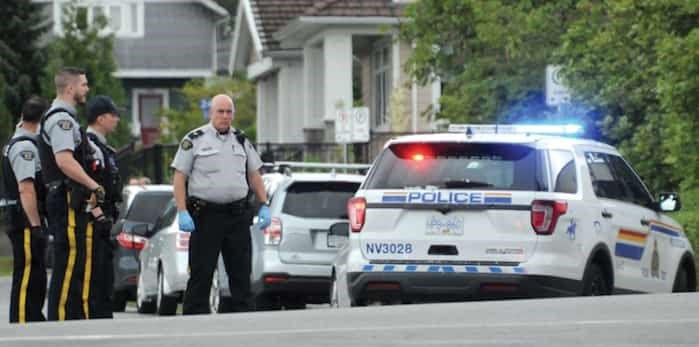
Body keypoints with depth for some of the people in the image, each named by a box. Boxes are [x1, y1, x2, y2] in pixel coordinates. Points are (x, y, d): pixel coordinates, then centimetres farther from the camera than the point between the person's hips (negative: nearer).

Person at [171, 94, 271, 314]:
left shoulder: (241, 141, 15)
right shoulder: (195, 140, 0)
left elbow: (254, 174, 20)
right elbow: (179, 178, -3)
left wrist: (264, 206, 9)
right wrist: (182, 212, -12)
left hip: (238, 215, 5)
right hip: (206, 216, -5)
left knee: (241, 272, 6)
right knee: (201, 274, -4)